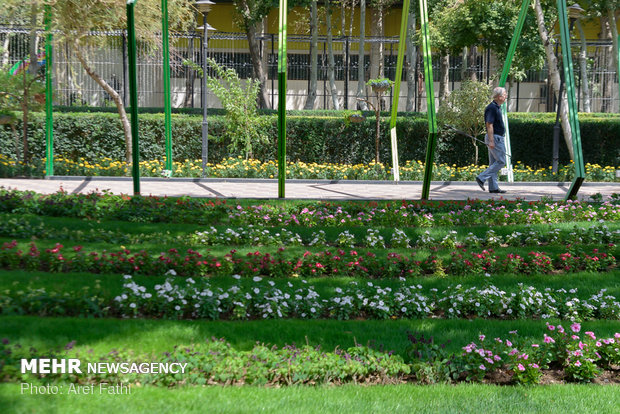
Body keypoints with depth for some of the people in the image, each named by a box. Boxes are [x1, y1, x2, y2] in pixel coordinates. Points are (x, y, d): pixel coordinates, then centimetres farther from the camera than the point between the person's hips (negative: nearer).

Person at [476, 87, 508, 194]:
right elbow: (489, 125, -21)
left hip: (496, 138, 10)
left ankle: (493, 187, 10)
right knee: (501, 161, -8)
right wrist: (491, 141, -24)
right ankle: (482, 178, -9)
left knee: (494, 163, 9)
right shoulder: (492, 108, -16)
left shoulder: (497, 107, 16)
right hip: (495, 138, -10)